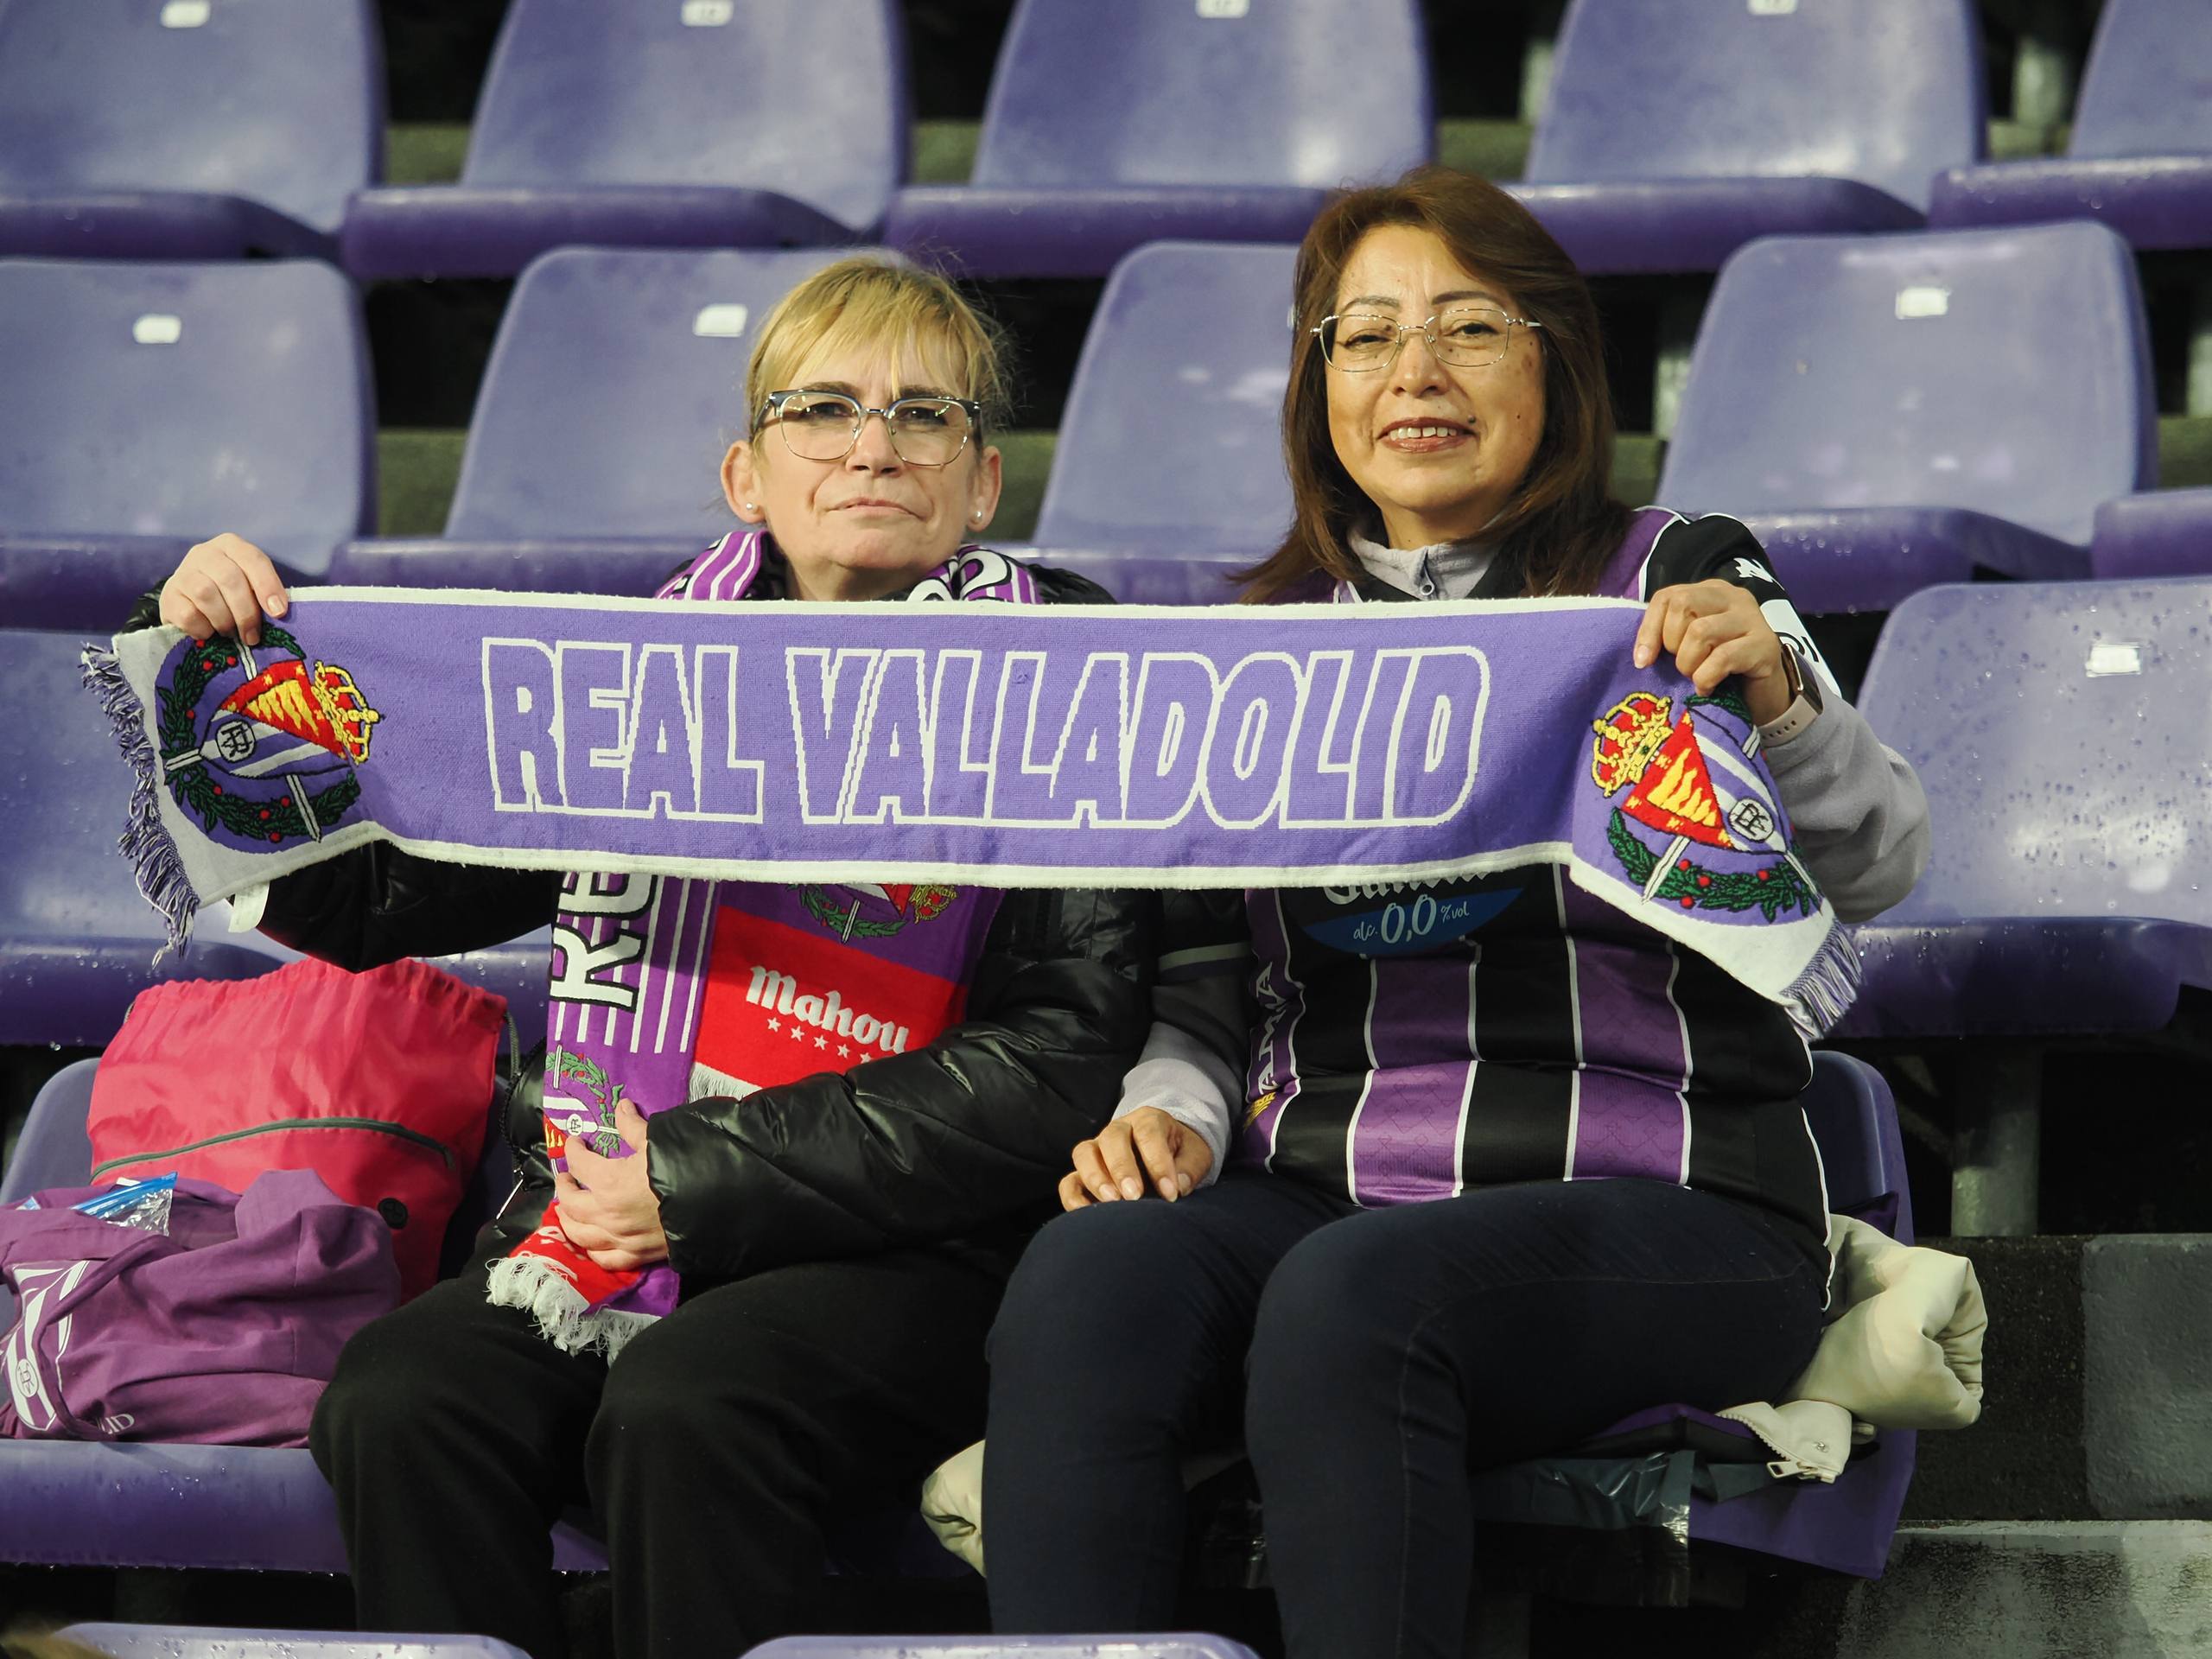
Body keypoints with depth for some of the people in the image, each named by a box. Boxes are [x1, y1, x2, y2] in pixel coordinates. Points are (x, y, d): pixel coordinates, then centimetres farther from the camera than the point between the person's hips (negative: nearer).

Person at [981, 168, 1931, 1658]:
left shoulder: (1679, 585, 11)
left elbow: (1878, 866, -2)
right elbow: (1201, 1000, 18)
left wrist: (1775, 697, -22)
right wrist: (1167, 1121, -5)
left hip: (1655, 1208, -3)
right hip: (1312, 1189, 3)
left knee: (1350, 1296, -36)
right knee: (1085, 1283, -30)